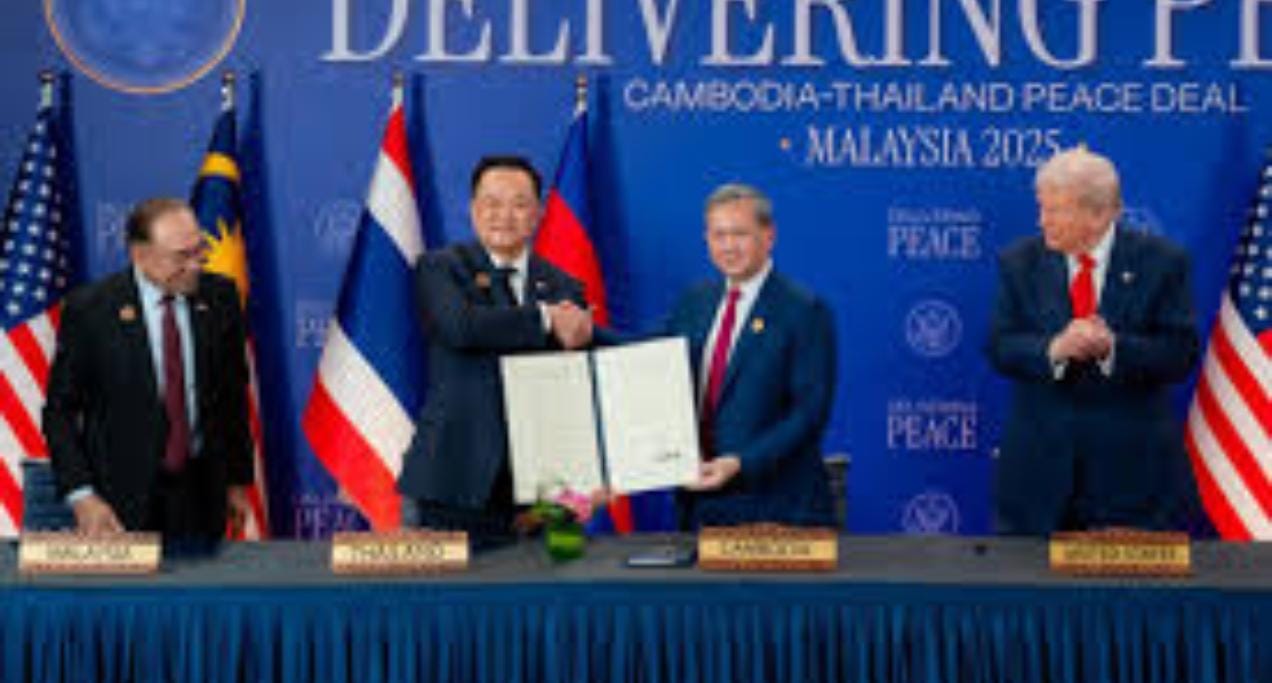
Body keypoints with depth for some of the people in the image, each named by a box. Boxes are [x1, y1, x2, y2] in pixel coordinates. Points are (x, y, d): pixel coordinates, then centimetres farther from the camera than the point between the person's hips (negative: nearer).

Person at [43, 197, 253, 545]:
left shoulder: (219, 297, 0)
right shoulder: (90, 308, -9)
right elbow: (59, 412, -4)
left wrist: (238, 479, 11)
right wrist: (82, 496, -14)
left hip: (201, 493, 3)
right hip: (121, 501, -2)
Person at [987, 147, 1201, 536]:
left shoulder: (1161, 262, -1)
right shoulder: (1020, 262, 5)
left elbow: (1180, 356, -6)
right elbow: (1000, 347, -2)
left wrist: (1113, 347, -23)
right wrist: (1054, 349, -22)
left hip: (1132, 464, -1)